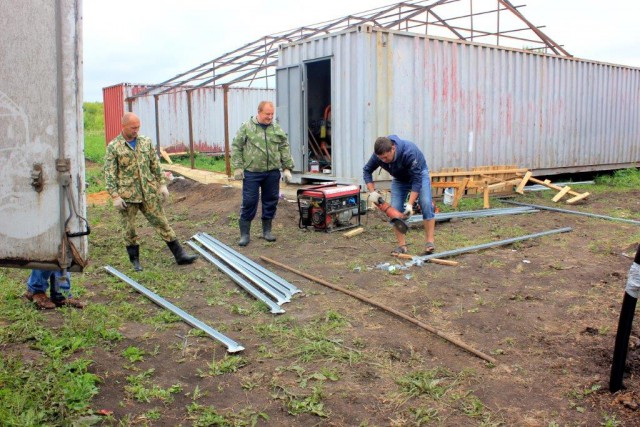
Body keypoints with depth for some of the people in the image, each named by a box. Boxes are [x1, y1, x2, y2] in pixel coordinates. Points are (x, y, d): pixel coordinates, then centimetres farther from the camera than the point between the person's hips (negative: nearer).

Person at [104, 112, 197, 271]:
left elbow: (156, 165, 13)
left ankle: (180, 255, 8)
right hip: (127, 196, -3)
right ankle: (135, 261, 21)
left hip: (149, 192, 3)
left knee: (162, 223, 5)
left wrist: (162, 184, 8)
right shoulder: (113, 147, -4)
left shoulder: (146, 142, 7)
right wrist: (115, 196, -12)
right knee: (130, 229, 6)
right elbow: (109, 174, -6)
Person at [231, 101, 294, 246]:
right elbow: (236, 147, 0)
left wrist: (287, 168, 5)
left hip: (272, 173, 3)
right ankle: (245, 234, 10)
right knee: (249, 202, 0)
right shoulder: (246, 127, 0)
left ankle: (267, 230, 24)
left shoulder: (277, 129, 8)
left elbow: (285, 149, 11)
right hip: (251, 173, -3)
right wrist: (237, 167, -6)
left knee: (271, 201, 9)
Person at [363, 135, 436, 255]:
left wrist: (410, 204, -38)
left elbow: (416, 180, -35)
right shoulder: (378, 155, -27)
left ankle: (429, 241, -11)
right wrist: (372, 191, -21)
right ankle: (402, 245, 1)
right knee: (395, 210, -6)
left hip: (419, 174, -4)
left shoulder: (409, 152, -41)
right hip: (399, 179, 4)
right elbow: (367, 171, -9)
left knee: (426, 204, -20)